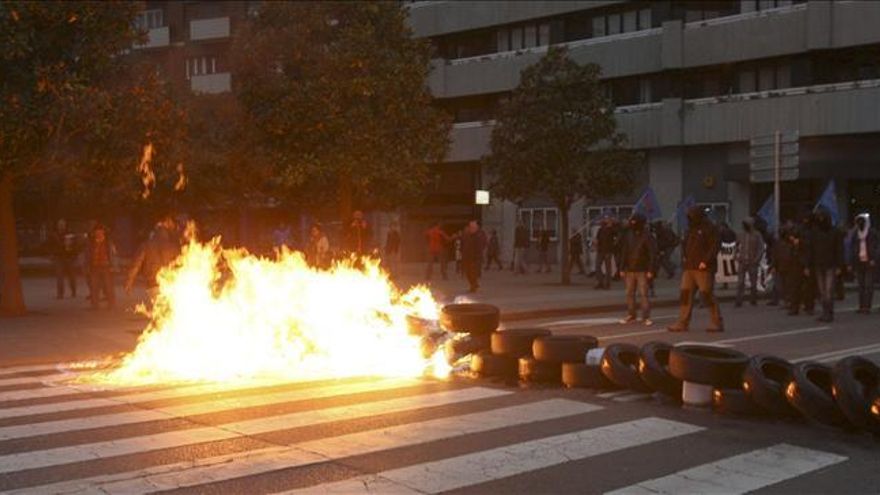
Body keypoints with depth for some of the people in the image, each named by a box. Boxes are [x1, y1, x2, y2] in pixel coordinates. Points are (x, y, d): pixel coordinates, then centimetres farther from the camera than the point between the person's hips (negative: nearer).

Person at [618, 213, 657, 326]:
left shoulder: (647, 236, -6)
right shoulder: (628, 235, 7)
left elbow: (652, 253, -9)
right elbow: (624, 252, 11)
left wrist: (650, 270, -14)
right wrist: (622, 268, 8)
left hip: (642, 270, -5)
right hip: (630, 269, 5)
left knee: (644, 294, -5)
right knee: (629, 293, 8)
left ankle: (646, 317, -1)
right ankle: (630, 315, 16)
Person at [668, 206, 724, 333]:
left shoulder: (709, 229, -6)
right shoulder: (690, 229, 18)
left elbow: (714, 246, -13)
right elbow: (685, 246, 27)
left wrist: (705, 261, -20)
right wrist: (684, 257, 9)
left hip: (703, 269, -8)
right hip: (689, 268, 8)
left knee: (707, 295, -7)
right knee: (686, 294, 3)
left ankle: (718, 323, 2)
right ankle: (682, 323, 6)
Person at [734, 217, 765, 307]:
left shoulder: (757, 236, 0)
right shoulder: (741, 235, 9)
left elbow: (761, 248, -2)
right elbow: (736, 246, 20)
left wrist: (757, 259, -11)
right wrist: (735, 255, 6)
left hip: (752, 263, -1)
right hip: (742, 262, 2)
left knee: (753, 282, 5)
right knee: (740, 282, -6)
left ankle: (753, 300, 18)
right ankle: (738, 301, -7)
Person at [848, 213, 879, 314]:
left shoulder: (872, 233, -1)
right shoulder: (855, 233, 9)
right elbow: (852, 249, 12)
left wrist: (874, 259, -14)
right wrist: (850, 263, 8)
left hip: (869, 263, -3)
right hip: (858, 263, 4)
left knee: (869, 285, -5)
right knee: (861, 286, 5)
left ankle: (867, 306, -5)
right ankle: (861, 306, 8)